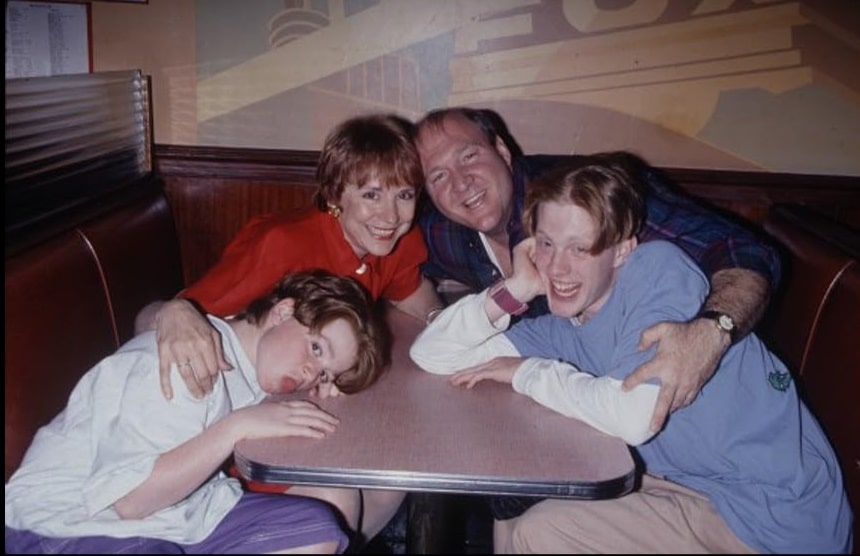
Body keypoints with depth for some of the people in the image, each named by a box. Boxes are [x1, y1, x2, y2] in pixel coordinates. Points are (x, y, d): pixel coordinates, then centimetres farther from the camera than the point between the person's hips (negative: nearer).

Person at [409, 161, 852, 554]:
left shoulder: (659, 268, -16)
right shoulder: (564, 332, 2)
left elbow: (633, 415, -28)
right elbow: (429, 353, 2)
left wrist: (526, 372, -13)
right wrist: (514, 290, -10)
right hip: (693, 489, 7)